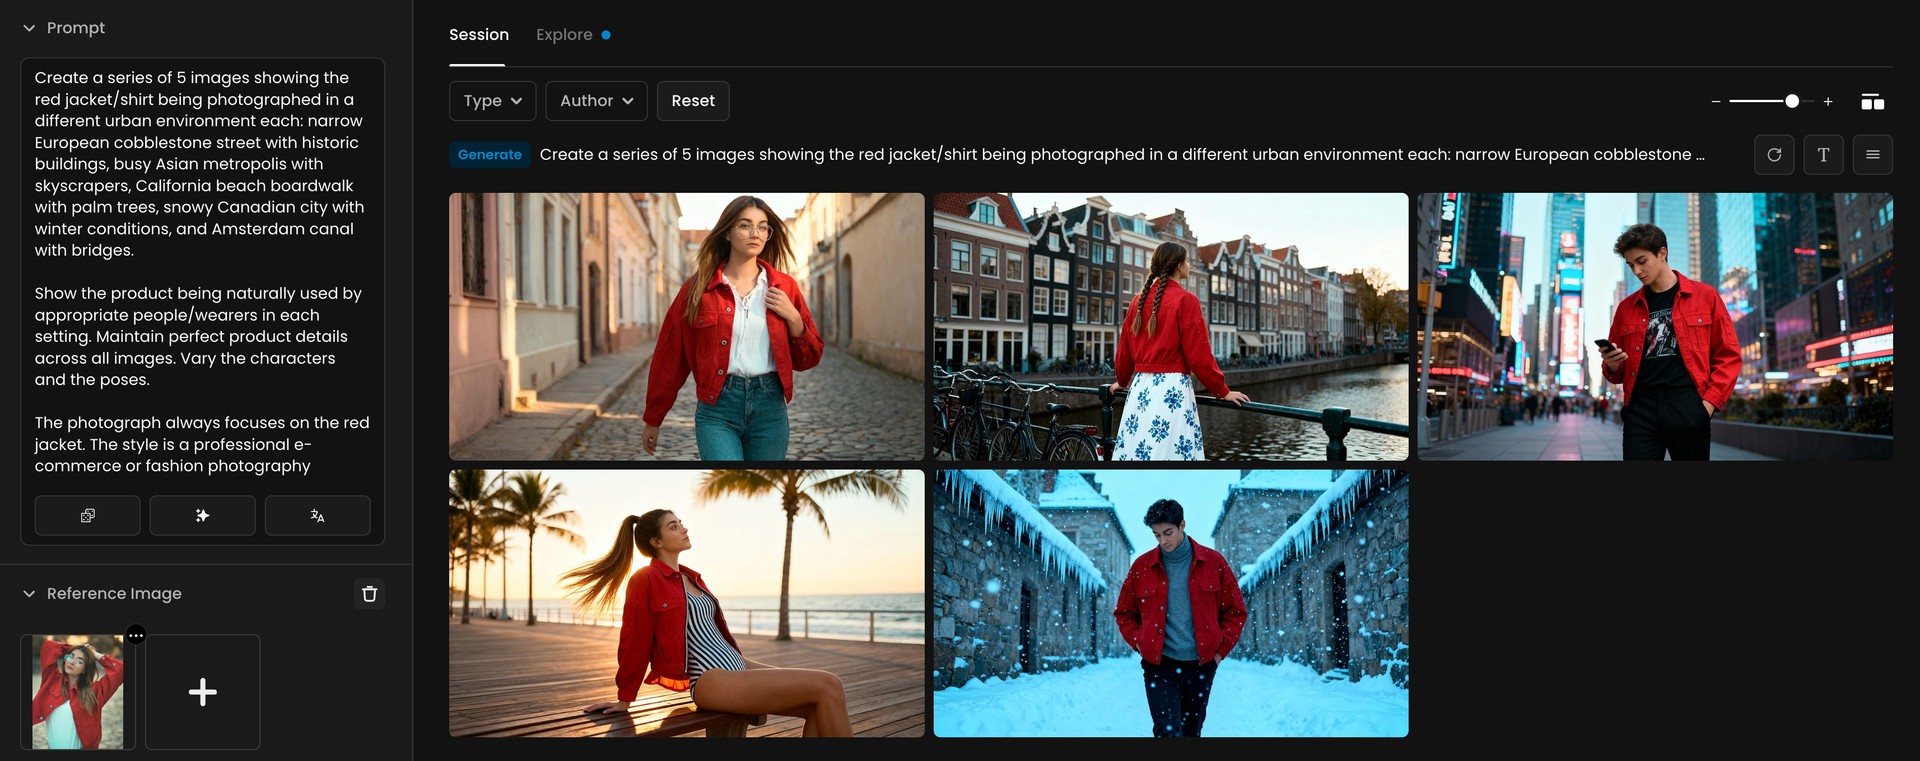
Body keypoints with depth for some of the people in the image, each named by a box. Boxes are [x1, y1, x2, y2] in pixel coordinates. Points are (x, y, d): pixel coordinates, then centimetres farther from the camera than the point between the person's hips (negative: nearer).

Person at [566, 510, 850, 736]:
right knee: (826, 685, -20)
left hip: (738, 667, 9)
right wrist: (624, 699, 2)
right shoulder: (645, 580, -5)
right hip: (710, 681, -9)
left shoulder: (691, 577, 20)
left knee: (819, 705, -10)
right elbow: (635, 642, -2)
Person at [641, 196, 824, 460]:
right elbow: (670, 357, 6)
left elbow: (808, 359, 12)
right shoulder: (699, 288, 1)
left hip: (769, 407, 3)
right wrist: (653, 419, 10)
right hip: (717, 408, -3)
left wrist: (794, 319, -5)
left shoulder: (784, 288, 7)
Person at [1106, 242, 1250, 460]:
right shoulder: (1185, 300, -8)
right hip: (1172, 390, -6)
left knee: (1137, 448, 7)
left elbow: (1124, 348, 17)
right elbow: (1198, 354, -10)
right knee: (1171, 449, -6)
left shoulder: (1139, 300, 10)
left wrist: (1122, 381, 35)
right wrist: (1223, 391, -2)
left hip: (1141, 389, 6)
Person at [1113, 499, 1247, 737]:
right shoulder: (1142, 566, 3)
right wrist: (1139, 644, 0)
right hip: (1159, 665, -1)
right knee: (1168, 732, -14)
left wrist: (1221, 650, 0)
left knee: (1191, 731, 11)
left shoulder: (1213, 562, 2)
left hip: (1200, 665, 1)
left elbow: (1236, 612, 8)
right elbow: (1124, 613, 13)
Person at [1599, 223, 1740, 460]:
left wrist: (1710, 401, -6)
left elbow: (1729, 355, 5)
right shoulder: (1626, 308, 16)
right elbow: (1617, 373, 22)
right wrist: (1612, 366, -2)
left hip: (1688, 406, -2)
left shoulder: (1704, 296, 8)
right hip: (1640, 408, 2)